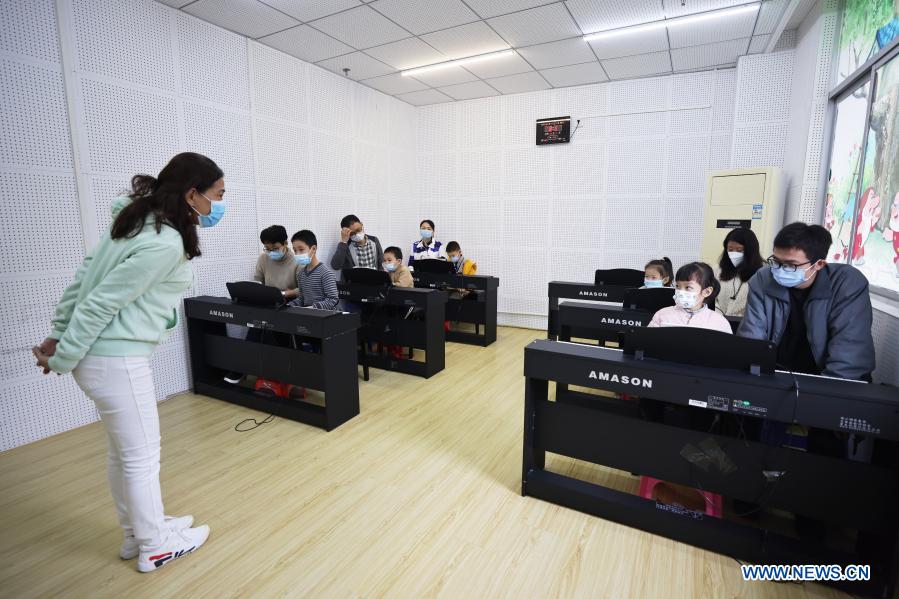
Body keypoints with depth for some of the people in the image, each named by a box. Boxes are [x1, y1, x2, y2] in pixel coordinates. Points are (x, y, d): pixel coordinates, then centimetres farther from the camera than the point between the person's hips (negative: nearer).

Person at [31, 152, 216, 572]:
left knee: (123, 450, 21)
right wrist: (61, 361, -8)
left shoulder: (140, 220, 6)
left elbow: (84, 277, 10)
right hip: (116, 360, -10)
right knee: (143, 456, 7)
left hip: (103, 353, 10)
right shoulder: (165, 243, -23)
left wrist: (59, 333, 14)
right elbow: (102, 301, -20)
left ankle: (138, 531, 39)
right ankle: (155, 547, 27)